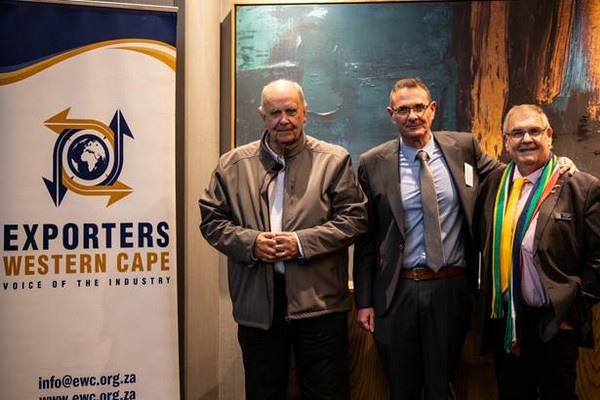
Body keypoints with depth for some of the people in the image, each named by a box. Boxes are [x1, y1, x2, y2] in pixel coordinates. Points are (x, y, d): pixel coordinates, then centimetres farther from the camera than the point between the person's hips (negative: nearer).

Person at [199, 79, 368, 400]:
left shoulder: (334, 160, 1)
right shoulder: (232, 165, 6)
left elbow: (354, 217, -3)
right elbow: (212, 219, 7)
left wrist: (303, 242, -14)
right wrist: (250, 242, -11)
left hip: (319, 301, -1)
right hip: (256, 303, 2)